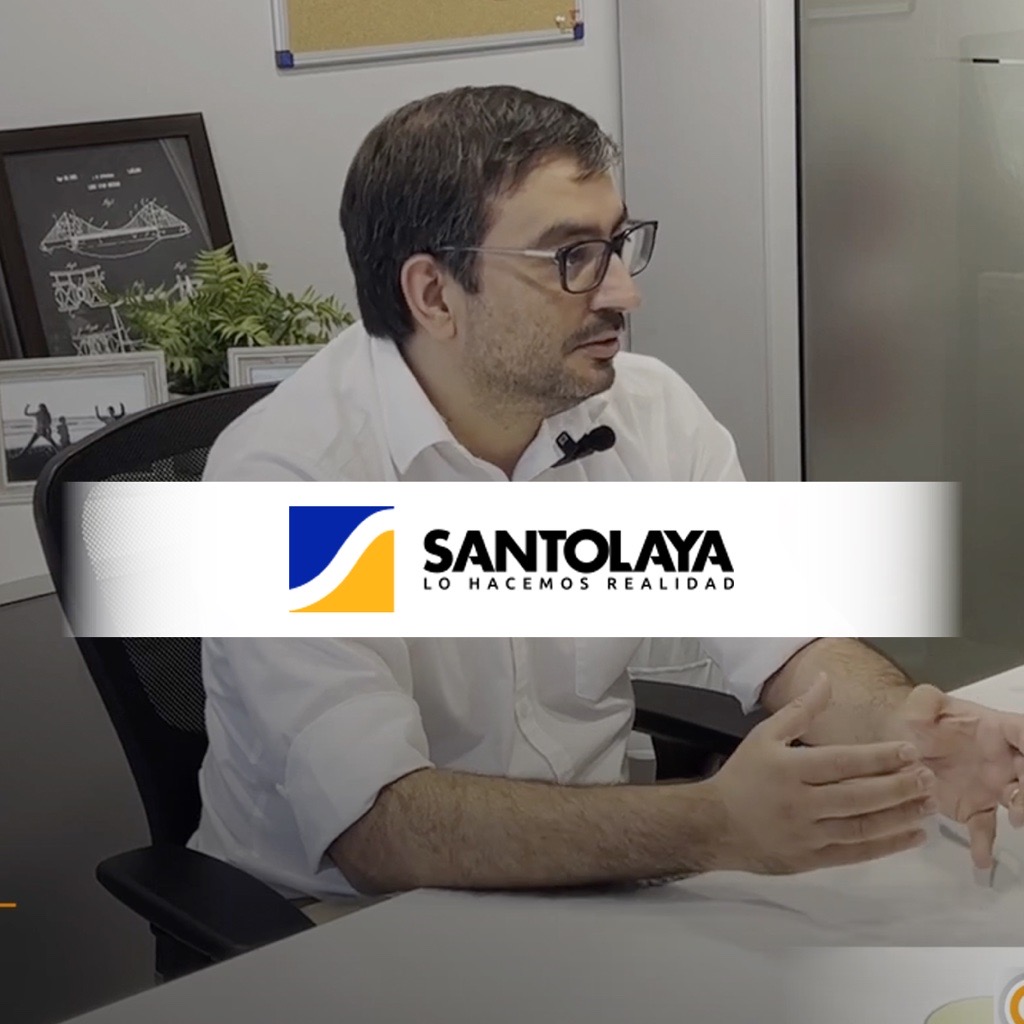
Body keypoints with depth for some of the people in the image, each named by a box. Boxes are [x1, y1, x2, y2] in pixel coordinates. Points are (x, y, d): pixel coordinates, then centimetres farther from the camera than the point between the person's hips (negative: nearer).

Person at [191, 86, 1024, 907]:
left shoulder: (653, 411, -3)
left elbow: (786, 642, -6)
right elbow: (379, 828, -28)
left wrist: (901, 728, -28)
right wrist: (713, 827, -38)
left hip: (585, 890, 5)